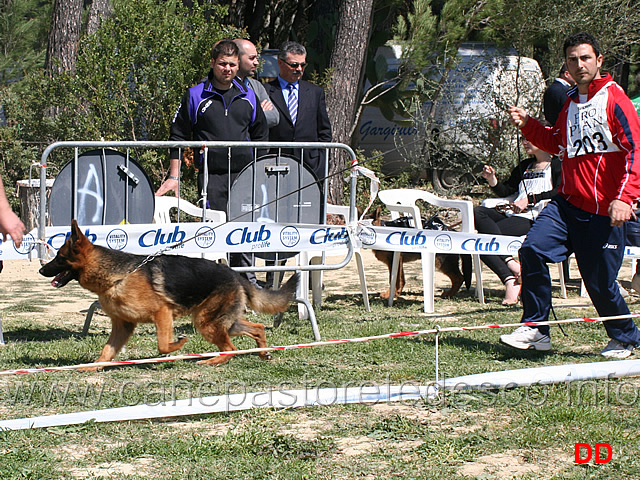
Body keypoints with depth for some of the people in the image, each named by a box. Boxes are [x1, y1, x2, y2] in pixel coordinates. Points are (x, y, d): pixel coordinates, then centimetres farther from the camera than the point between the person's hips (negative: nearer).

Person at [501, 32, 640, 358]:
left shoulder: (614, 99, -8)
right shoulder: (571, 102, 15)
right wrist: (527, 126, 12)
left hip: (603, 211, -6)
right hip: (567, 203, 6)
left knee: (600, 282, -1)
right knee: (532, 249, -13)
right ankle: (535, 328, -4)